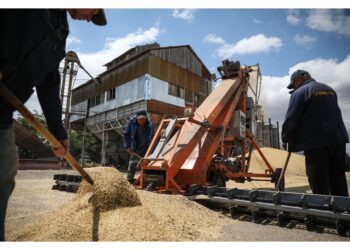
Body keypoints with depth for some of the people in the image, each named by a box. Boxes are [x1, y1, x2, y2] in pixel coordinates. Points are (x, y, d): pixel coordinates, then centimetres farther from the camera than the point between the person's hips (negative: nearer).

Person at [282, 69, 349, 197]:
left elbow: (291, 118, -10)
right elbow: (334, 114, 25)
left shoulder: (300, 92, -5)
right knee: (338, 179, 13)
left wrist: (287, 138, 3)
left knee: (319, 183, -3)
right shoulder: (329, 90, 21)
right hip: (338, 139, 8)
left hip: (315, 141, -7)